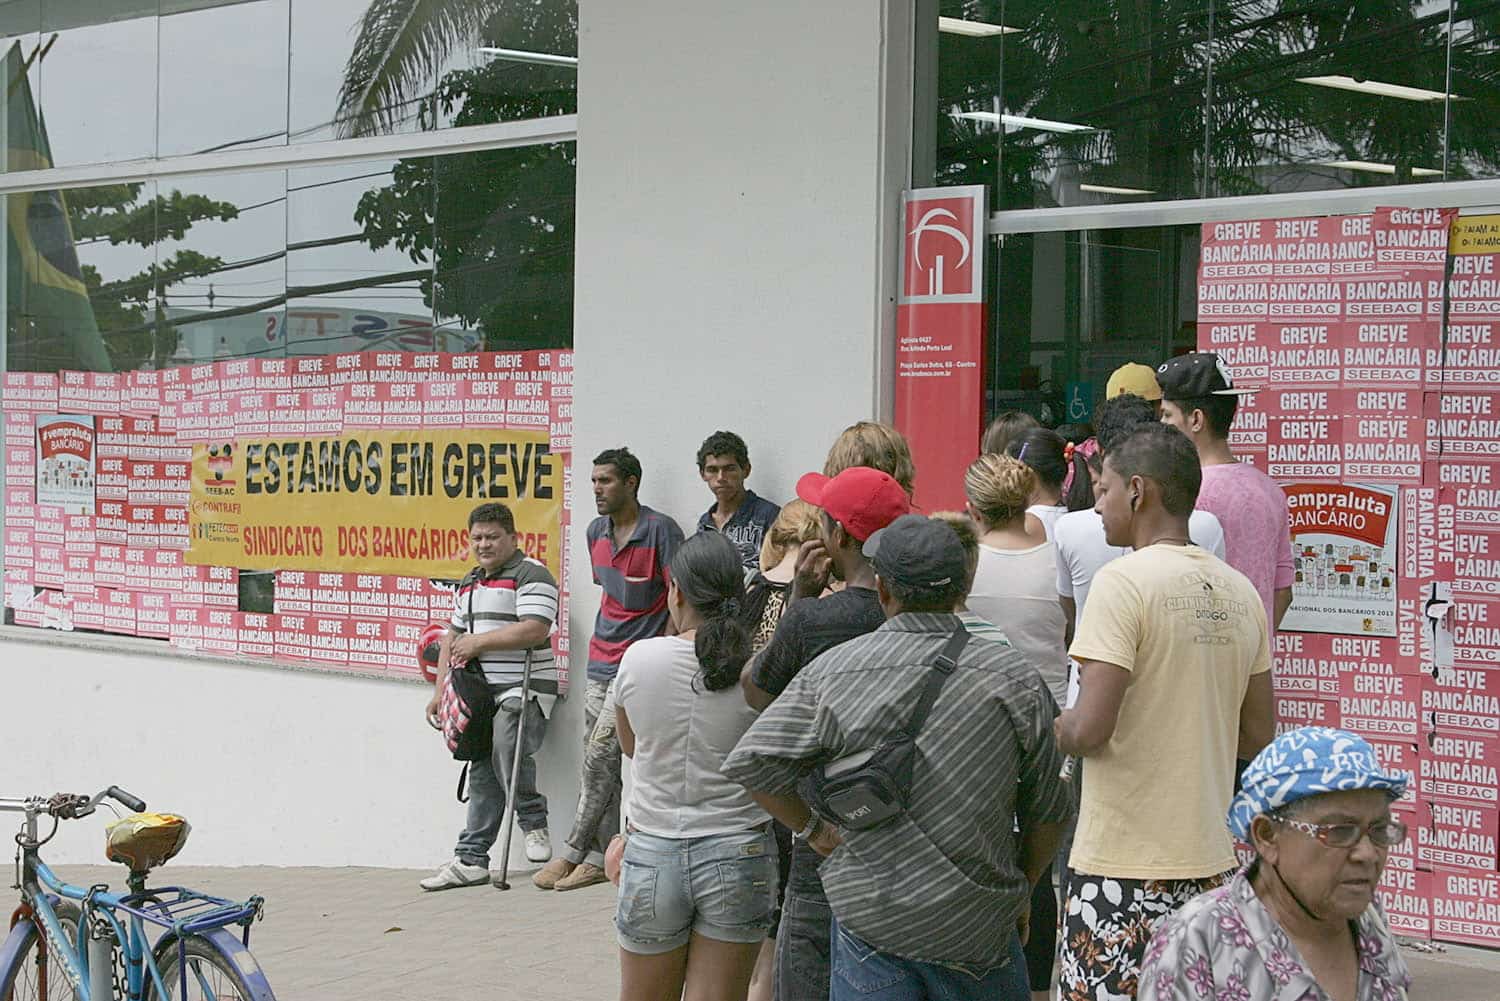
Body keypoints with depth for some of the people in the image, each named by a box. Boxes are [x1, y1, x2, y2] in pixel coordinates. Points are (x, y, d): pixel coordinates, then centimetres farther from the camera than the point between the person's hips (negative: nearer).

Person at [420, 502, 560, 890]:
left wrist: (478, 642, -15)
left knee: (506, 748, -30)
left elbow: (535, 630, -21)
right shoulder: (469, 584, 21)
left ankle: (534, 823, -11)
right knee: (482, 774, 6)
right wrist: (440, 690, 18)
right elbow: (453, 637, 27)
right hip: (482, 693, 8)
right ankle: (471, 859, 6)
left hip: (523, 690, -8)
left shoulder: (531, 575, -8)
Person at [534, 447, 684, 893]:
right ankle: (601, 856, 11)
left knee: (600, 755, -10)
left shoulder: (660, 530, -12)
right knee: (598, 761, 7)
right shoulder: (596, 532, 11)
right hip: (600, 660, 8)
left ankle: (573, 851, -3)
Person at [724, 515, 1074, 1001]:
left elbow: (750, 762, -8)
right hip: (978, 925, 0)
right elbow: (1048, 809, 2)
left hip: (867, 913, 0)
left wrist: (814, 830, 6)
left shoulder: (831, 671, -5)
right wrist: (1022, 894, 17)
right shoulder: (1013, 677, -5)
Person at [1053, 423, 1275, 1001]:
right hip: (1211, 860, 7)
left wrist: (1053, 730, 3)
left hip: (1124, 867, -7)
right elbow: (1258, 737, 13)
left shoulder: (1124, 580, -12)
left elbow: (1089, 730, -18)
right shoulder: (1239, 591, 9)